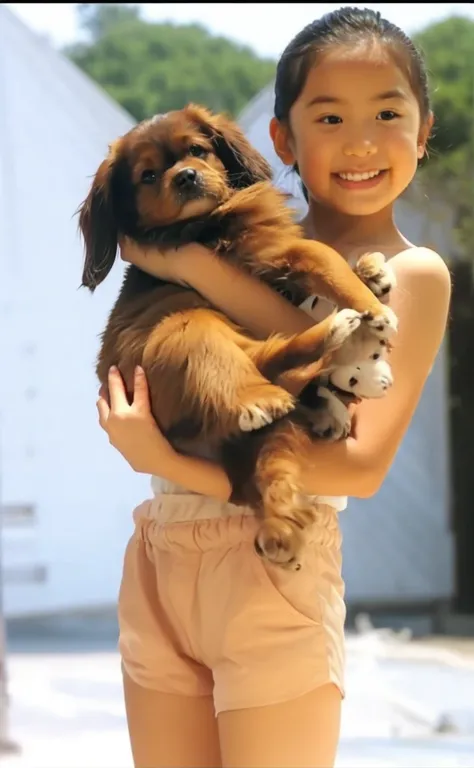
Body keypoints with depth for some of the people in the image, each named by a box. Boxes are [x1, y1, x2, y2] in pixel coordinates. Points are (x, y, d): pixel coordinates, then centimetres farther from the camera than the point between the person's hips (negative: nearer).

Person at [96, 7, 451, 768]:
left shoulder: (413, 274, -2)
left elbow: (365, 464, -13)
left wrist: (175, 466, -18)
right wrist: (193, 264, -17)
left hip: (270, 566, -5)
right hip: (160, 557, 5)